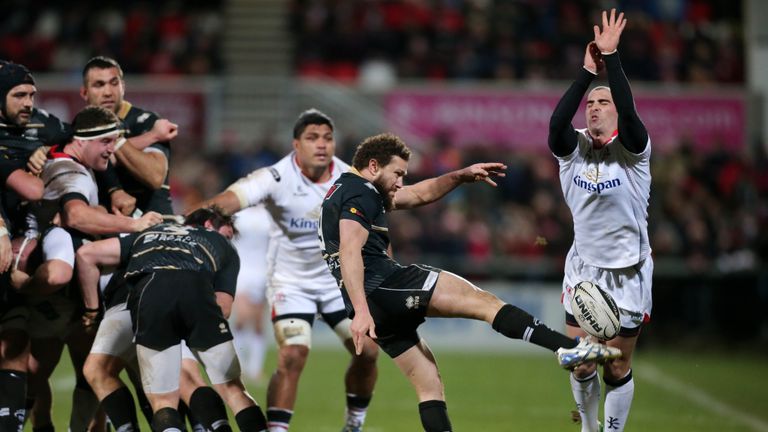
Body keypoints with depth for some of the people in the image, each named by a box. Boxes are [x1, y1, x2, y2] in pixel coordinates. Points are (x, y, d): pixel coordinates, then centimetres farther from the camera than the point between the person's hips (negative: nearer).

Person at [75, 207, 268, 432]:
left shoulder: (148, 234, 41)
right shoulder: (225, 248, 35)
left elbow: (86, 254, 34)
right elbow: (223, 307, 23)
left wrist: (92, 308, 40)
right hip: (198, 291, -1)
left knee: (163, 401, 8)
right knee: (233, 389, 15)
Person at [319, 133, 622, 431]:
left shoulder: (346, 191, 25)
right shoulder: (360, 194, -7)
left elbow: (419, 195, 30)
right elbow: (350, 251, -22)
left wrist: (461, 176, 19)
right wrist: (361, 311, -31)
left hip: (373, 306, 10)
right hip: (382, 285, -10)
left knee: (429, 385, 11)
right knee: (482, 300, -12)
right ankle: (569, 348, -22)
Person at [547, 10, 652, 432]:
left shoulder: (632, 150, -9)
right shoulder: (573, 149, -2)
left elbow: (629, 111, -30)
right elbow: (557, 121, -25)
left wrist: (611, 57, -35)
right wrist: (587, 72, -32)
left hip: (627, 273, -2)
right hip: (584, 267, 2)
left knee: (617, 369, 1)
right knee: (582, 365, 3)